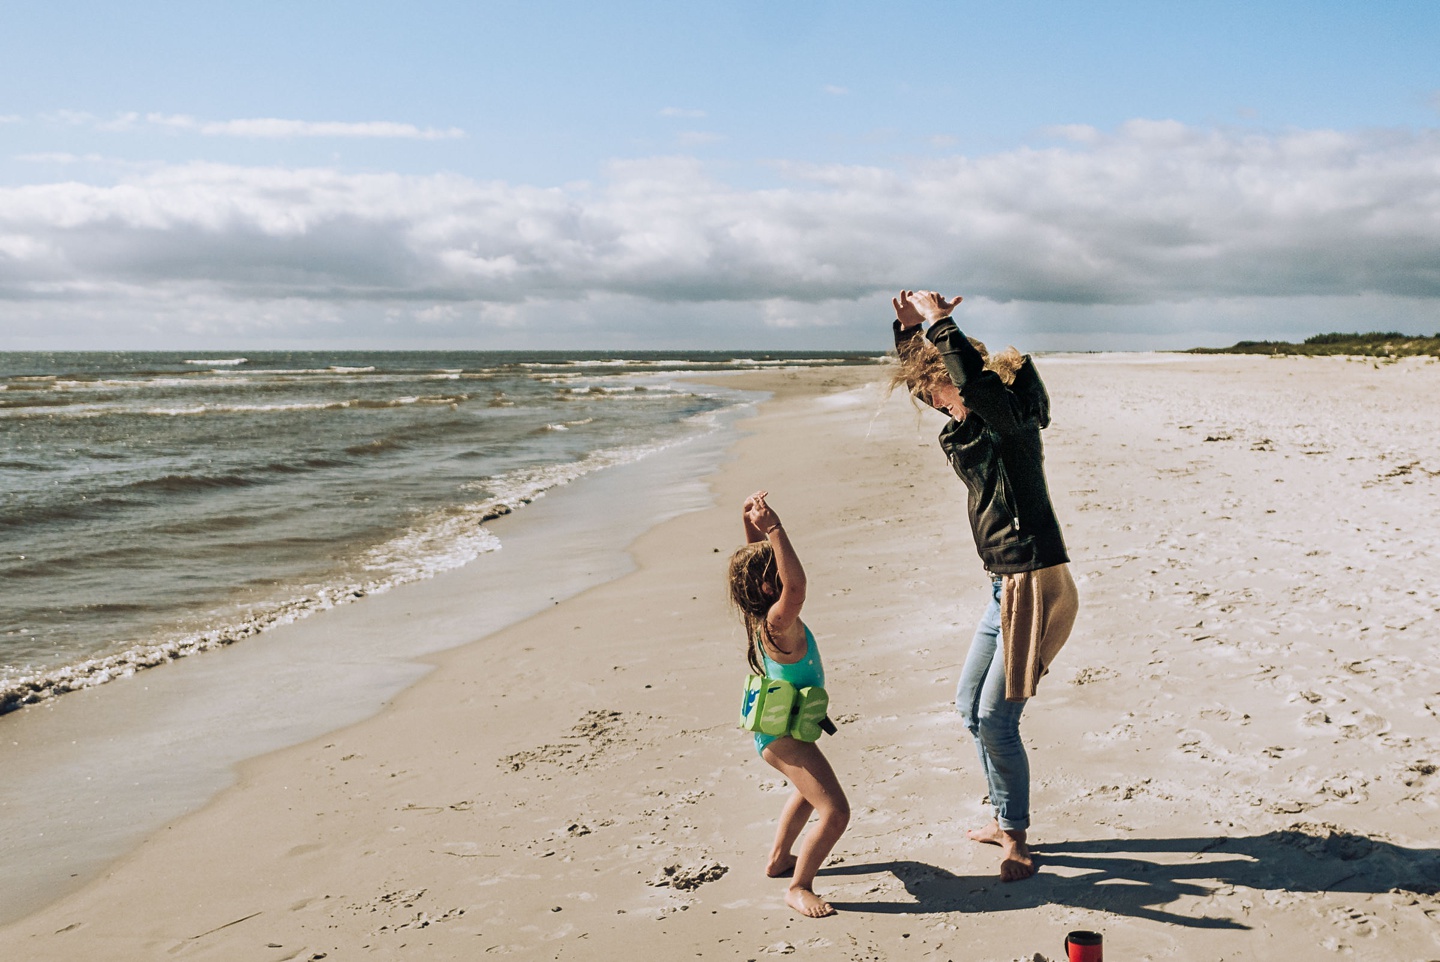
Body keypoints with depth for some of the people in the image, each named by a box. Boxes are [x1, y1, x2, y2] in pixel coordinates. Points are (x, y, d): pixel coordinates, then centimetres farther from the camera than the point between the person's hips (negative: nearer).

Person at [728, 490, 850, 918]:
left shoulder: (760, 614, -3)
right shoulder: (778, 622, -29)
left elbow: (756, 560, 11)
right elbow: (796, 586, -48)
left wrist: (751, 520, -2)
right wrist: (774, 528, -51)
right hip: (783, 733, -10)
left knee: (810, 789, 34)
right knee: (835, 811, -14)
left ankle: (779, 859, 49)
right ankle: (798, 888, 0)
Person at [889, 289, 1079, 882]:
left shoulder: (1008, 419, -16)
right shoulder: (967, 423, 10)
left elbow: (977, 383, -38)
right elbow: (918, 374, 22)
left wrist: (938, 322, -28)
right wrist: (909, 328, 5)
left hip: (1035, 587, -10)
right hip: (1006, 587, 10)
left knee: (997, 718, -6)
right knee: (970, 705, 17)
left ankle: (1017, 841, 11)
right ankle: (1004, 820, 31)